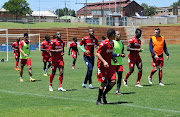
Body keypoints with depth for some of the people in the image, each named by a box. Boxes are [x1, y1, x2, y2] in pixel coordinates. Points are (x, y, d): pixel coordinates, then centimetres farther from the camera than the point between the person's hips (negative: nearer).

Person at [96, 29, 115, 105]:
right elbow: (97, 54, -19)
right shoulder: (104, 43, -16)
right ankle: (98, 100, 8)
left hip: (108, 66, 8)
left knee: (113, 82, -1)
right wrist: (104, 61, -28)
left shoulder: (111, 43, 11)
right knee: (104, 83, -5)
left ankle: (103, 94, 18)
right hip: (102, 66, -8)